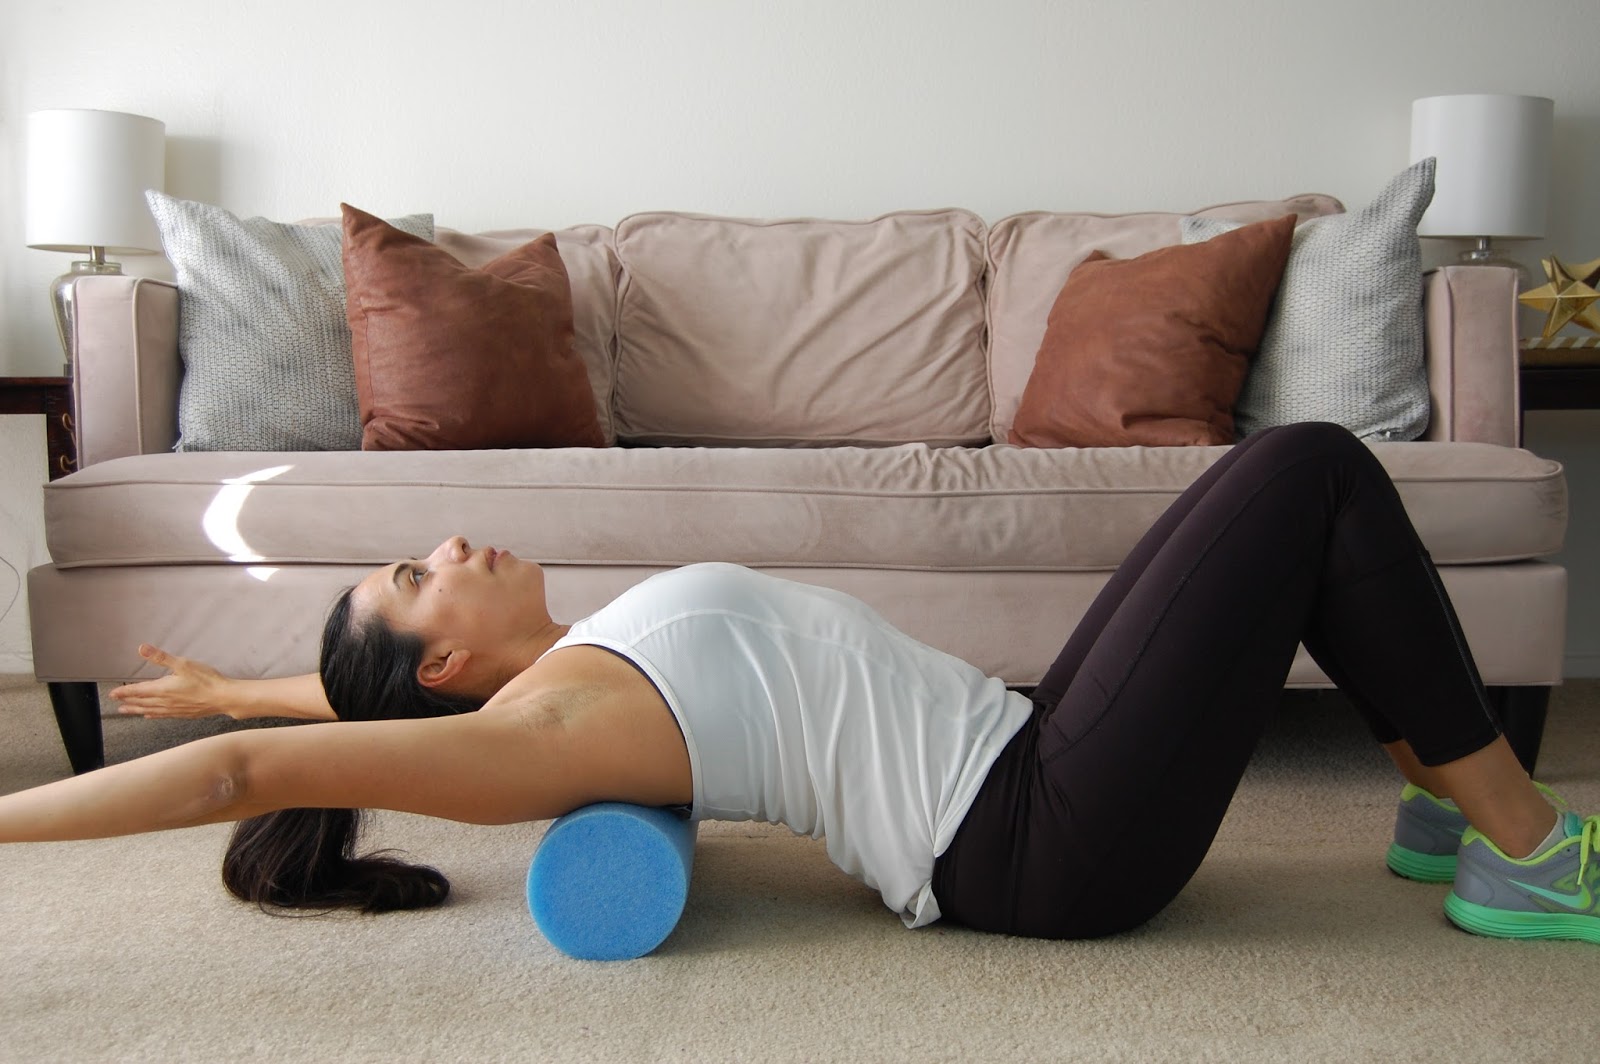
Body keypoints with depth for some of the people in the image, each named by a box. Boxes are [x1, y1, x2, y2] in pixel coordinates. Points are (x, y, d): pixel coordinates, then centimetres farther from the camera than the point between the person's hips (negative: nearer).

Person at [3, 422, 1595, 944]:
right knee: (1314, 468, -9)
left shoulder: (561, 671, 10)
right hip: (1044, 838, -10)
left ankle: (1445, 808, 21)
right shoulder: (541, 727, -14)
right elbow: (257, 772, -18)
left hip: (1029, 760, 10)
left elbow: (314, 736, 26)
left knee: (1294, 480, 13)